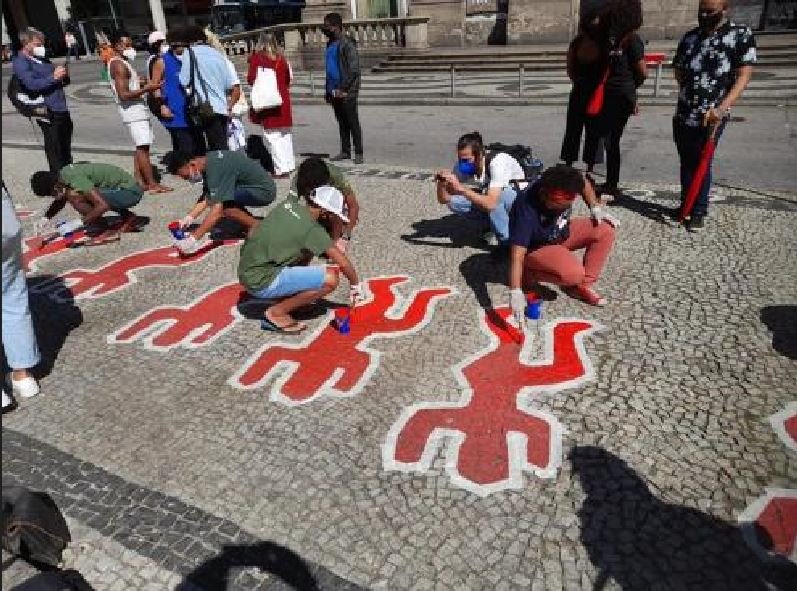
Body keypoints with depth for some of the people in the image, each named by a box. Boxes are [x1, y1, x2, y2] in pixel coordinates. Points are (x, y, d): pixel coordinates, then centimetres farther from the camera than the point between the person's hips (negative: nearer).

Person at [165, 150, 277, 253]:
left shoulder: (216, 168, -25)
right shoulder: (209, 161, 4)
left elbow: (217, 209, -32)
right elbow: (206, 197, 10)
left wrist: (193, 238, -33)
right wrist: (189, 218, 0)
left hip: (265, 190, -10)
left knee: (223, 204, -26)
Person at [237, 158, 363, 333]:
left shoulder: (288, 204, 4)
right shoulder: (311, 227, -15)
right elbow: (343, 263, -14)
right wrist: (355, 285, 5)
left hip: (246, 271, 9)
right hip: (261, 282, -9)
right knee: (330, 278, -14)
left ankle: (285, 296, 14)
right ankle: (277, 313, -4)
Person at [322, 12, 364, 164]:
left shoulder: (347, 44, -10)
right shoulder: (330, 44, 15)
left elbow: (354, 70, -16)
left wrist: (343, 89, -18)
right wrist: (328, 90, 16)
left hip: (346, 92, -8)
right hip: (334, 91, 8)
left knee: (352, 123, -4)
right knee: (342, 123, 11)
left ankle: (359, 153, 0)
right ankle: (345, 151, 18)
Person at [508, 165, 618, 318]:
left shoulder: (563, 185, -20)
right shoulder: (526, 212, -37)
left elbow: (584, 183, 6)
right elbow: (517, 255, -41)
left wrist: (595, 208, -7)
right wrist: (515, 292, -48)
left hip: (562, 233, 7)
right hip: (536, 248, -7)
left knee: (605, 230, -11)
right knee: (573, 273, -32)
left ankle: (583, 286, -3)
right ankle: (529, 274, -5)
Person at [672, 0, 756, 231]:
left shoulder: (741, 34, -5)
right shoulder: (690, 37, 9)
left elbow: (743, 76, -11)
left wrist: (721, 108, -23)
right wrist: (691, 93, 6)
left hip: (711, 116, -5)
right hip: (683, 114, 5)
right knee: (686, 162, 14)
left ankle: (699, 212, 9)